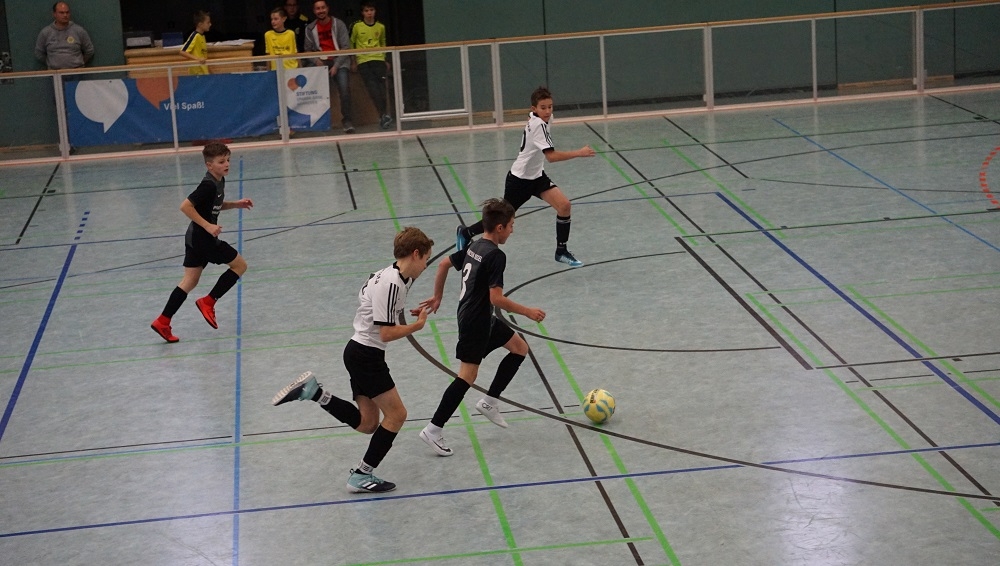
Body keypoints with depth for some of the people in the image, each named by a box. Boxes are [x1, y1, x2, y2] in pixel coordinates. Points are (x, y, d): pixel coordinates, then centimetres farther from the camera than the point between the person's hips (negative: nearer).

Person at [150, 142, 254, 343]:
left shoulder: (219, 181, 8)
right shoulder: (208, 185, -22)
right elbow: (185, 206, -26)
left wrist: (236, 204, 10)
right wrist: (208, 226, -26)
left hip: (195, 238, 9)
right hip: (203, 238, -9)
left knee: (190, 281, 11)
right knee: (239, 265, 3)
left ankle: (163, 322, 9)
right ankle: (208, 302, 5)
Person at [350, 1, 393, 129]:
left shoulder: (381, 27, 8)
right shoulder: (356, 26, 0)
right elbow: (351, 44, 9)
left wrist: (384, 60, 20)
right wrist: (354, 62, 9)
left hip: (378, 59, 2)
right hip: (363, 60, -2)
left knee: (381, 86, -8)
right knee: (372, 87, -14)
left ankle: (383, 116, -3)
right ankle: (384, 114, -19)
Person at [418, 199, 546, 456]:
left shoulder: (475, 246, 7)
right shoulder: (495, 256, -21)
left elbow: (444, 264, 16)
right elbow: (496, 298, -26)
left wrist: (437, 296, 27)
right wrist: (527, 311, -17)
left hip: (482, 319, 10)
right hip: (475, 322, -10)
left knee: (520, 347, 16)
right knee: (468, 376, -6)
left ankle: (489, 402, 18)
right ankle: (433, 430, -4)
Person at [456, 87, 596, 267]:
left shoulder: (533, 118, -2)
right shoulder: (539, 125, -28)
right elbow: (552, 156, -38)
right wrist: (579, 153, -42)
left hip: (536, 176, 8)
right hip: (519, 179, -8)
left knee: (564, 205, -10)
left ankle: (561, 251, 1)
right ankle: (466, 232, 31)